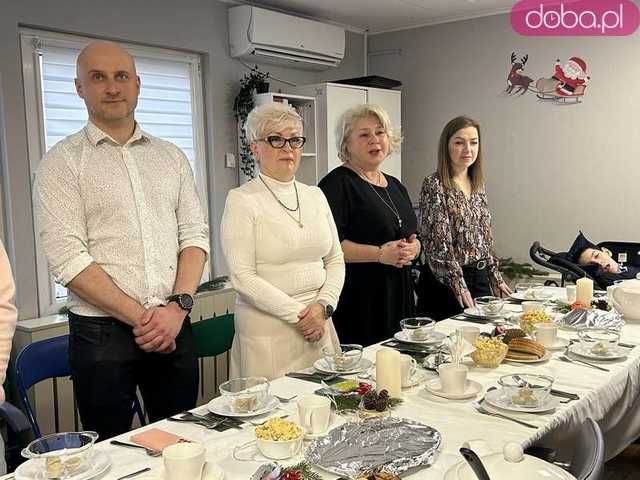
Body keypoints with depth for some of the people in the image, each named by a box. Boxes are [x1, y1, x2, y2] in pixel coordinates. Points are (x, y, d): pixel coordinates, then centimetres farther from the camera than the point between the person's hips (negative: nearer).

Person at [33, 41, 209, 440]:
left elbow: (195, 236, 5)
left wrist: (177, 307, -10)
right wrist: (141, 317, -13)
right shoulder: (63, 163, -2)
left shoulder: (171, 157, 10)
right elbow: (67, 258, -10)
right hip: (102, 332, -3)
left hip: (175, 325, 3)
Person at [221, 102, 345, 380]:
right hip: (268, 330, -5)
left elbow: (335, 260, 11)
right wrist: (297, 314, -14)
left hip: (319, 324, 5)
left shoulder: (315, 196, 10)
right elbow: (242, 276, -14)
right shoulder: (241, 200, -7)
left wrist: (323, 305, -6)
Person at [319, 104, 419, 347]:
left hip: (398, 298, 7)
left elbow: (414, 236, 22)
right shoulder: (337, 183, -8)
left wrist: (413, 247, -1)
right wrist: (381, 254, -20)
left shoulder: (396, 186, 17)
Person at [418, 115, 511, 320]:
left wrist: (496, 278, 14)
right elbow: (438, 243, -17)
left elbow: (486, 236, 16)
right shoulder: (434, 185, -12)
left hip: (480, 279, 7)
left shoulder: (478, 185, 10)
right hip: (446, 284, -7)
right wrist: (459, 285, -21)